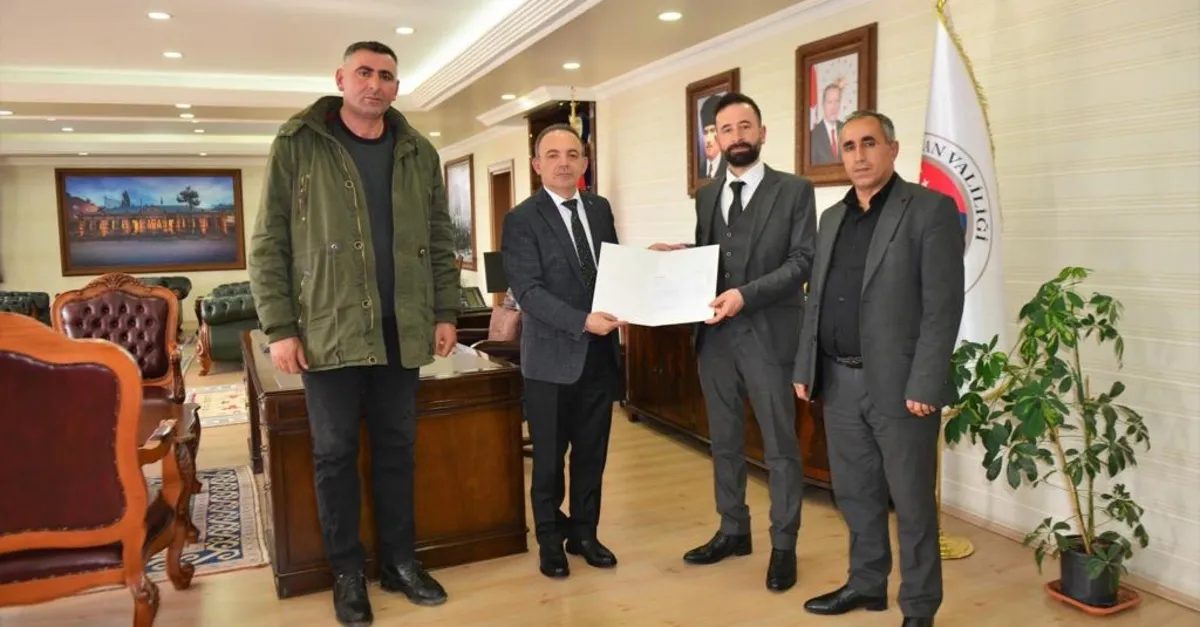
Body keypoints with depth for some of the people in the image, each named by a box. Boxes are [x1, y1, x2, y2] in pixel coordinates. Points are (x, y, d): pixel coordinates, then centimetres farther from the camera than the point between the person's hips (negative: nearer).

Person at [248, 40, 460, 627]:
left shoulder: (418, 153, 8)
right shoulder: (297, 144, -2)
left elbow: (439, 241, 12)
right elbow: (268, 243, -4)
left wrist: (446, 312, 5)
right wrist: (279, 327, -9)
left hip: (401, 331, 3)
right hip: (330, 330, -3)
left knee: (396, 447, 12)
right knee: (335, 453, 7)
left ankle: (399, 561, 25)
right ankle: (347, 572, 22)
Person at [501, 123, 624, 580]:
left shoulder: (600, 209, 10)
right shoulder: (522, 219, -8)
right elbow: (528, 292, -16)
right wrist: (583, 321, -25)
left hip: (600, 354, 5)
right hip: (552, 357, -5)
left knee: (591, 454, 15)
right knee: (549, 458, 9)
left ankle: (584, 533, 32)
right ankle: (550, 542, 27)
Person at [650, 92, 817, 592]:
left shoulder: (794, 190, -3)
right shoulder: (706, 196, 13)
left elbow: (803, 261, -10)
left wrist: (748, 293, -21)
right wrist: (680, 254, -3)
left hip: (768, 334, -5)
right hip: (715, 336, 5)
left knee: (779, 445, 5)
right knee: (724, 440, 15)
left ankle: (783, 546, 19)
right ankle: (732, 531, 31)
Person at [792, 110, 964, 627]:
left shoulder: (930, 209, -7)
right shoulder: (832, 218, 13)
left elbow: (944, 306, -13)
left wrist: (924, 385, -18)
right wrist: (805, 368, 10)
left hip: (899, 384, -6)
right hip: (839, 382, 6)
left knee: (912, 501, 6)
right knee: (855, 493, 17)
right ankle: (866, 584, 34)